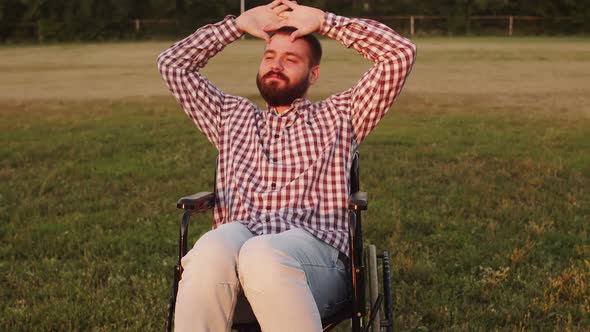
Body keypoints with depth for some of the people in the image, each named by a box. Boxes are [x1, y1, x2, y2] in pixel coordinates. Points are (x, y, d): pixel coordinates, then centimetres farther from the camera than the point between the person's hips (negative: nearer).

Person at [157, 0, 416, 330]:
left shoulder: (339, 117, 25)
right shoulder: (232, 117, 34)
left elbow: (401, 53, 17)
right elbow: (173, 64, 34)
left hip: (315, 250, -2)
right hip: (235, 245, 2)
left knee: (262, 256, -39)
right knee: (211, 250, -37)